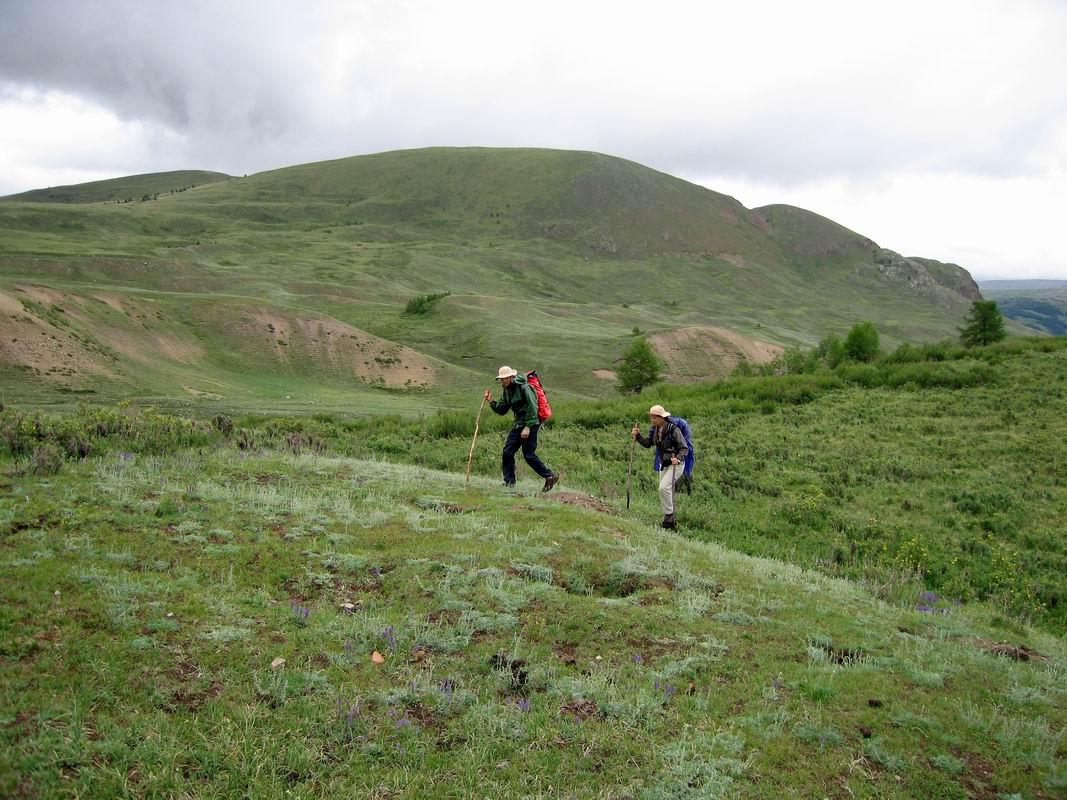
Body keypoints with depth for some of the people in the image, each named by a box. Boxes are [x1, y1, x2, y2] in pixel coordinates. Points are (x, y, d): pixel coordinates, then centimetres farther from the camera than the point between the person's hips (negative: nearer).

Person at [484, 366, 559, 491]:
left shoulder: (523, 387, -15)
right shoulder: (506, 390, 11)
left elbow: (532, 407, -18)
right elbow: (502, 410, 14)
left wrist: (527, 427, -21)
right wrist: (491, 401, -1)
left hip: (530, 424, -9)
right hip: (518, 423, 9)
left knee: (529, 455, -8)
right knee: (507, 452, 3)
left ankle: (550, 476, 4)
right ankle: (509, 482, 11)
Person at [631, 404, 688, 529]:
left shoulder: (673, 430, -21)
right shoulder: (654, 429, 1)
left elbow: (684, 449, -19)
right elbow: (648, 443, 9)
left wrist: (678, 459, -37)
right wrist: (638, 436, -6)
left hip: (676, 464, -8)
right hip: (663, 464, 8)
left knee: (664, 487, -22)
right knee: (667, 491, 12)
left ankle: (669, 516, -9)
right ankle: (669, 520, 24)